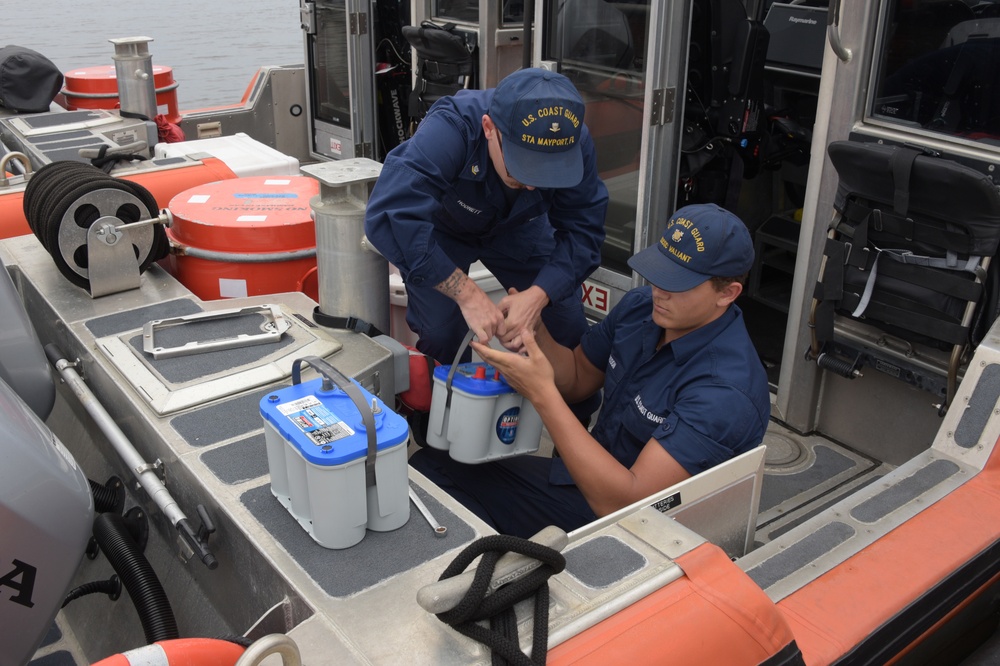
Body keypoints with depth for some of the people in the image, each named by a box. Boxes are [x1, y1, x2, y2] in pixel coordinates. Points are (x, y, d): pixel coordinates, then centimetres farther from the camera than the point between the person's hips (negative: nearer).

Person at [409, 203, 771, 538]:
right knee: (429, 466, -2)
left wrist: (542, 394, -32)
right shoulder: (641, 305, -3)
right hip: (591, 477, 8)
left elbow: (625, 501, -31)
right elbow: (576, 379, 13)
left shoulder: (726, 389, -28)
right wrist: (533, 331, -9)